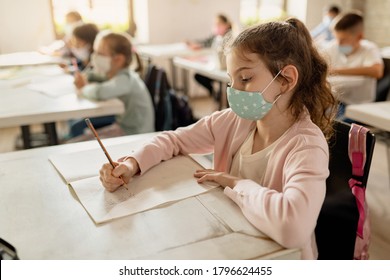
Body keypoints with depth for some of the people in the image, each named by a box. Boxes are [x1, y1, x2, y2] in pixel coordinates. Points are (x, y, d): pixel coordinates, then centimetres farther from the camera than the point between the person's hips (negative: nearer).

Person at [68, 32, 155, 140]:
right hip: (121, 120, 9)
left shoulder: (125, 79, -27)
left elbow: (99, 92, -44)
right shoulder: (114, 71, -1)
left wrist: (83, 89, -22)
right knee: (77, 128, 21)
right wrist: (84, 78, -6)